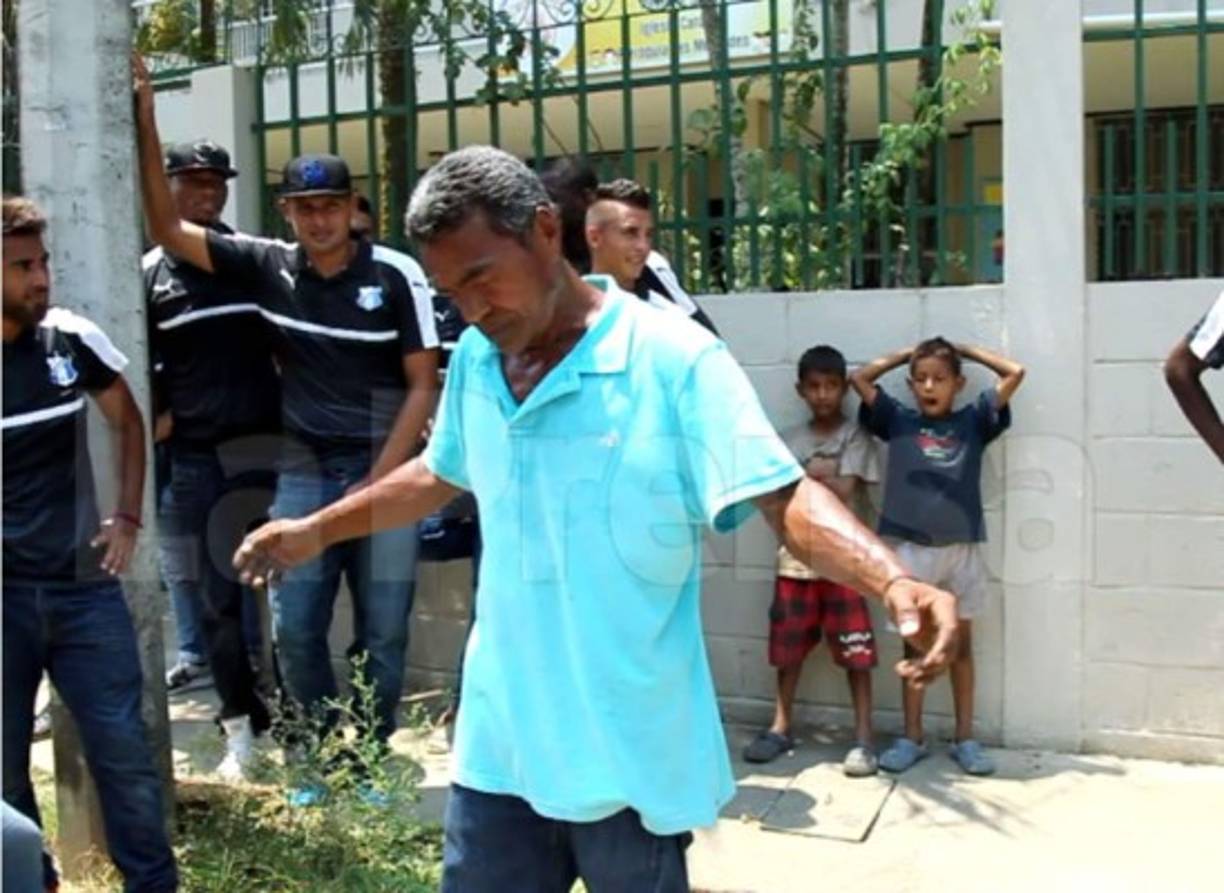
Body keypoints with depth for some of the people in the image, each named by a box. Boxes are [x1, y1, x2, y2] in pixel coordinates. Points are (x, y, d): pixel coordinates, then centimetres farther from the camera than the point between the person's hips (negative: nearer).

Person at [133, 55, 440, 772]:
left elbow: (423, 387, -5)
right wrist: (145, 125, -9)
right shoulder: (267, 267, 2)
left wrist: (376, 483, -9)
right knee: (296, 629, 5)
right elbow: (168, 228, 0)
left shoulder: (396, 274, -6)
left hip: (385, 472, -2)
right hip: (303, 473, 2)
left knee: (383, 632, 6)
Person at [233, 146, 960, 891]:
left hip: (629, 753, -5)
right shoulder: (473, 361, 5)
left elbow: (785, 497, -21)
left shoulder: (676, 362, -16)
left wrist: (896, 584, -38)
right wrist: (318, 530, 26)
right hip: (500, 741, 6)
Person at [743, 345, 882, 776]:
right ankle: (781, 728, 22)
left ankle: (863, 737, 6)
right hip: (795, 557, 4)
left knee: (855, 650, -1)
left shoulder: (856, 437, 0)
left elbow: (845, 491, -11)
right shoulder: (791, 441, 11)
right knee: (788, 646, 10)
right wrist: (818, 476, -7)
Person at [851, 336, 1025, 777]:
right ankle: (912, 736, 16)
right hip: (911, 548, 0)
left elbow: (1015, 373, 0)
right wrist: (907, 353, 9)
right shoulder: (898, 421, 5)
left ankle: (965, 737, 19)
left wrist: (964, 349, 9)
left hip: (962, 548, 0)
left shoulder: (973, 422, 4)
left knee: (960, 643, 10)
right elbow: (859, 378, 2)